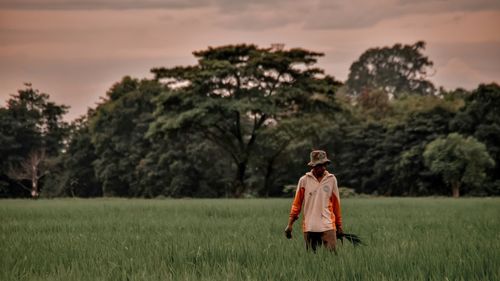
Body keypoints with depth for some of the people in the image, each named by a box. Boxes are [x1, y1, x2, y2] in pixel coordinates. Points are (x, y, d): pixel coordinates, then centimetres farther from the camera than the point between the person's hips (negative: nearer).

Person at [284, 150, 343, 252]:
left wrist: (339, 225, 14)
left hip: (328, 226, 0)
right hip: (309, 227, 0)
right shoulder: (304, 180, 3)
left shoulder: (331, 179, 6)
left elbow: (336, 203, 12)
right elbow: (297, 203, 6)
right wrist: (290, 224, 1)